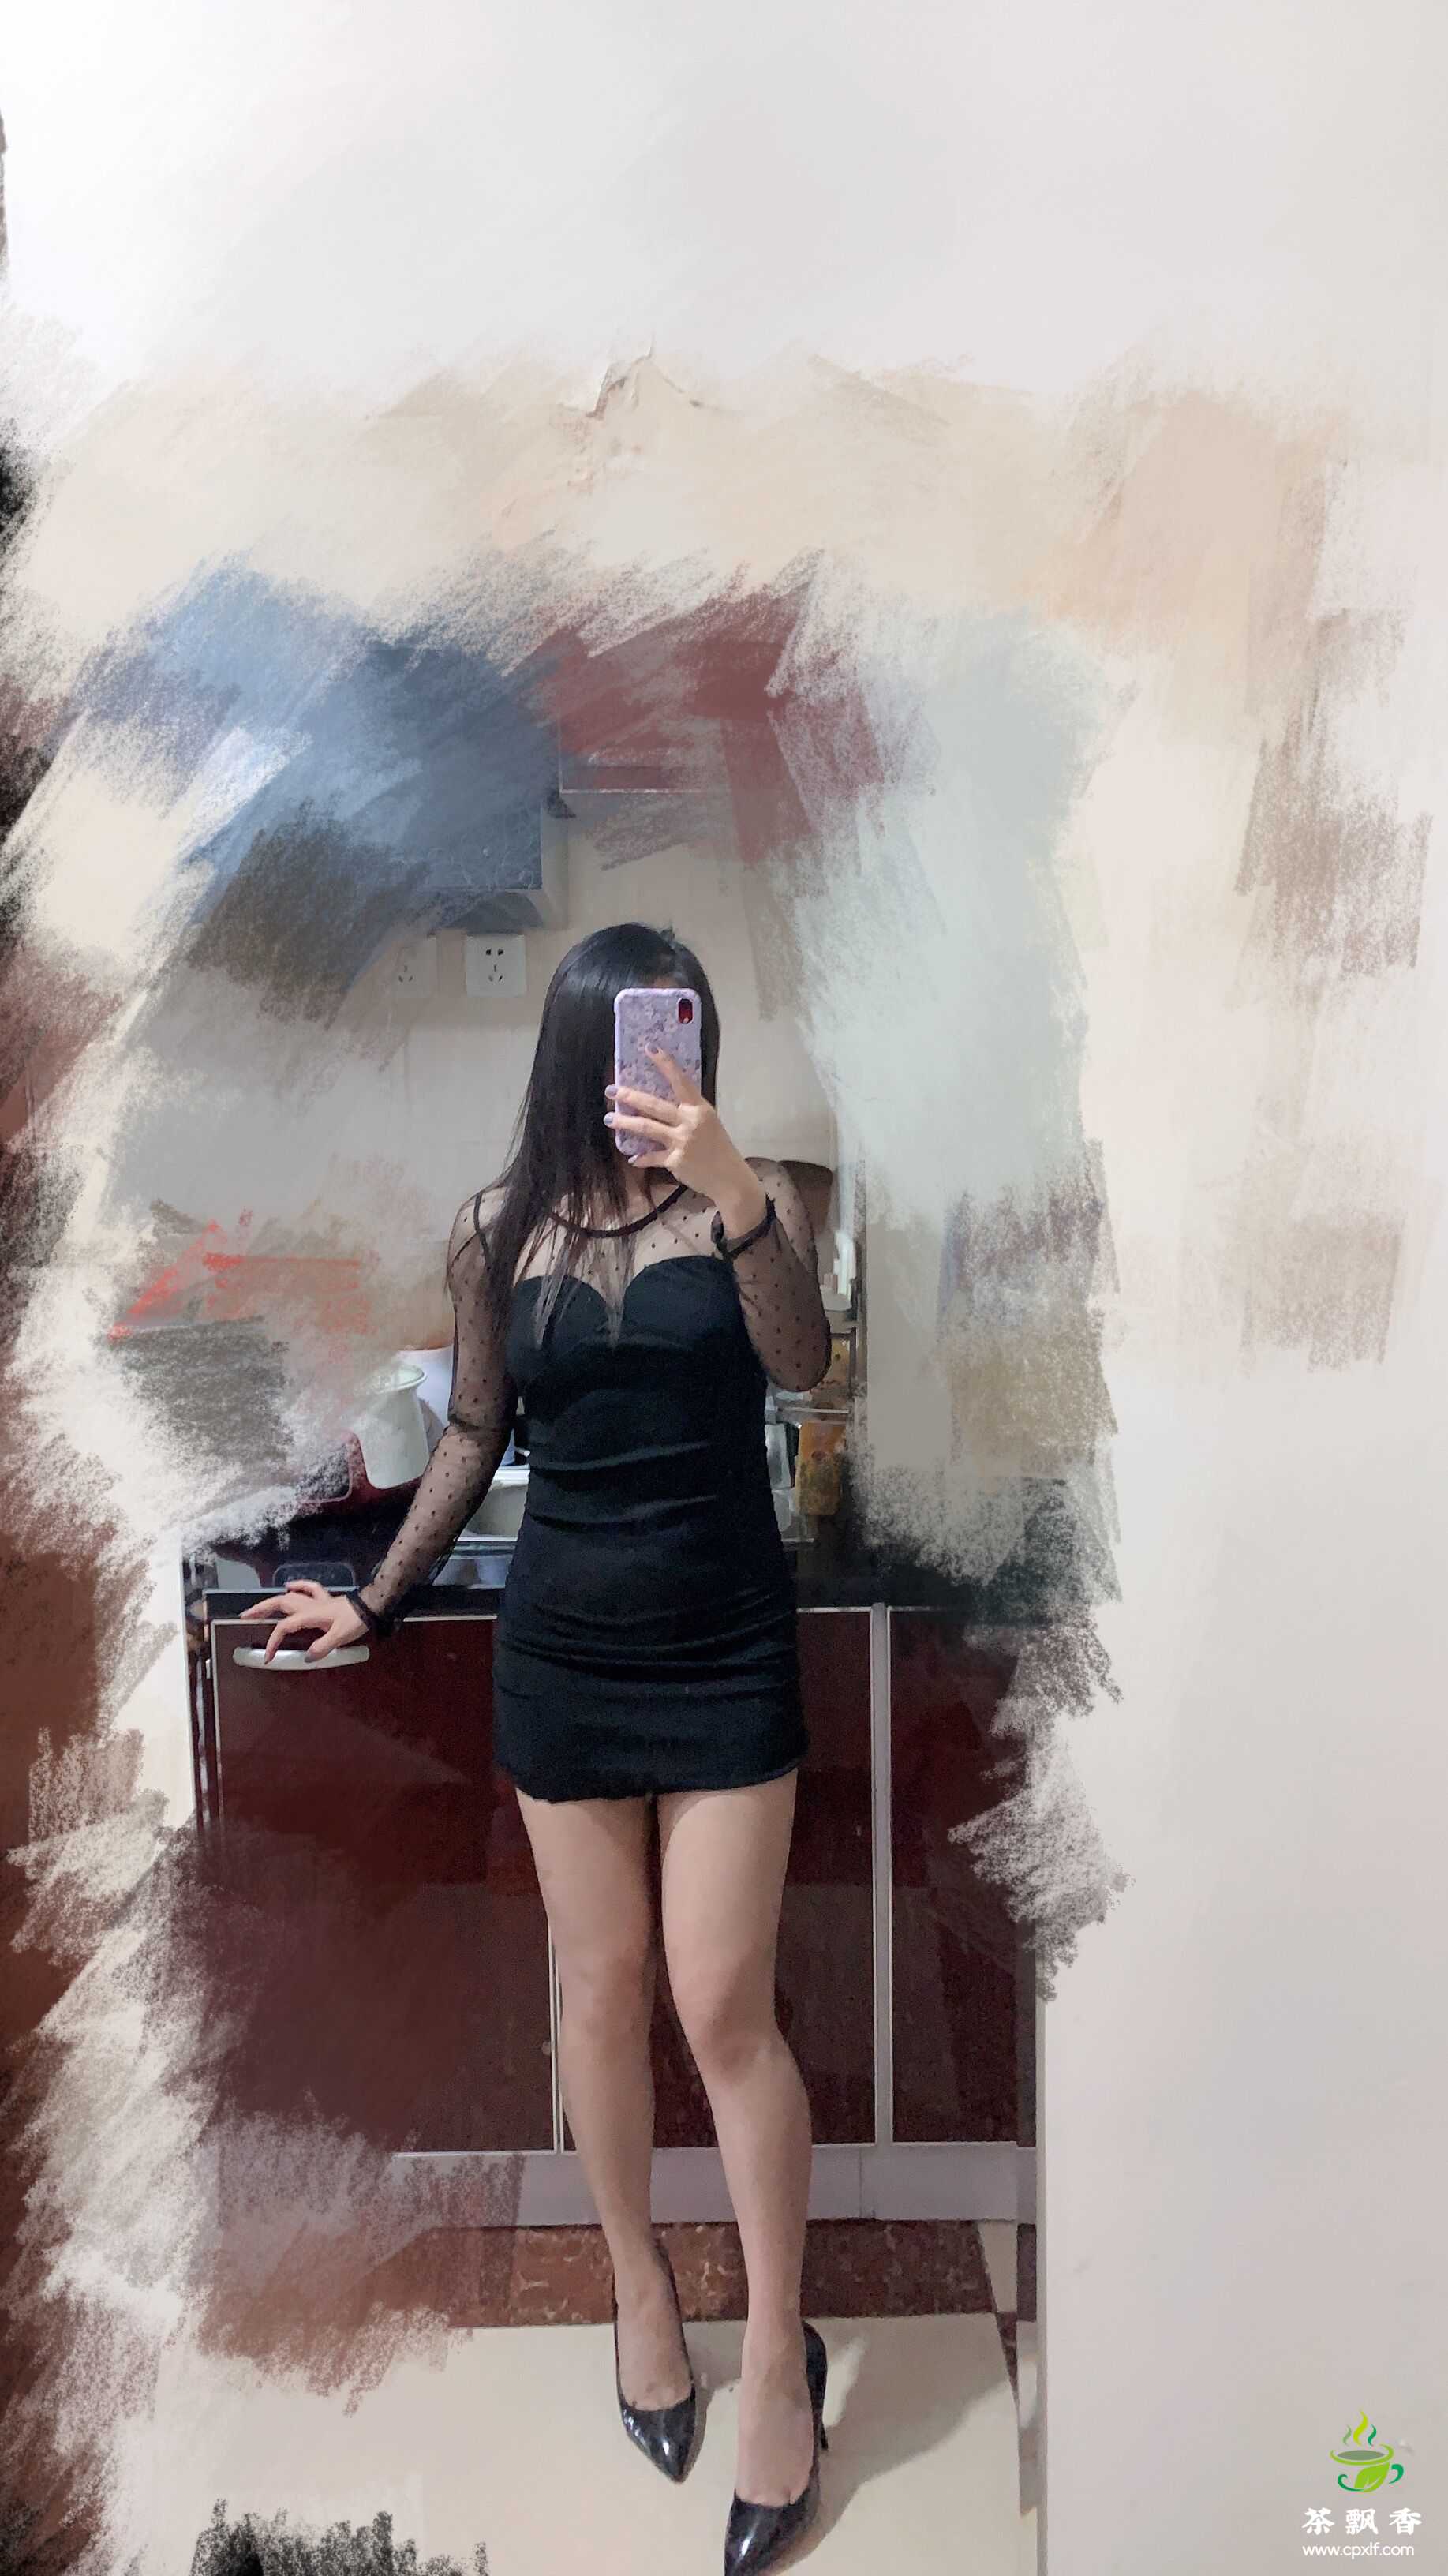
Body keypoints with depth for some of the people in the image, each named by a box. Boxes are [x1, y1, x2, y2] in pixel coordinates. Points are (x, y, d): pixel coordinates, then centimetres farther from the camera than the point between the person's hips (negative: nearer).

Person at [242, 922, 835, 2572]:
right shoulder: (499, 1230, -1)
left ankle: (779, 2354, 24)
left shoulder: (751, 1198, -7)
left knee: (723, 2008, 1)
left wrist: (732, 1195, -40)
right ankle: (638, 2284, 38)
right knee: (601, 1987, 14)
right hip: (564, 1647, 2)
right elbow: (472, 1439, 9)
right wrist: (375, 1600, 14)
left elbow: (800, 1360, -24)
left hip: (728, 1646, -2)